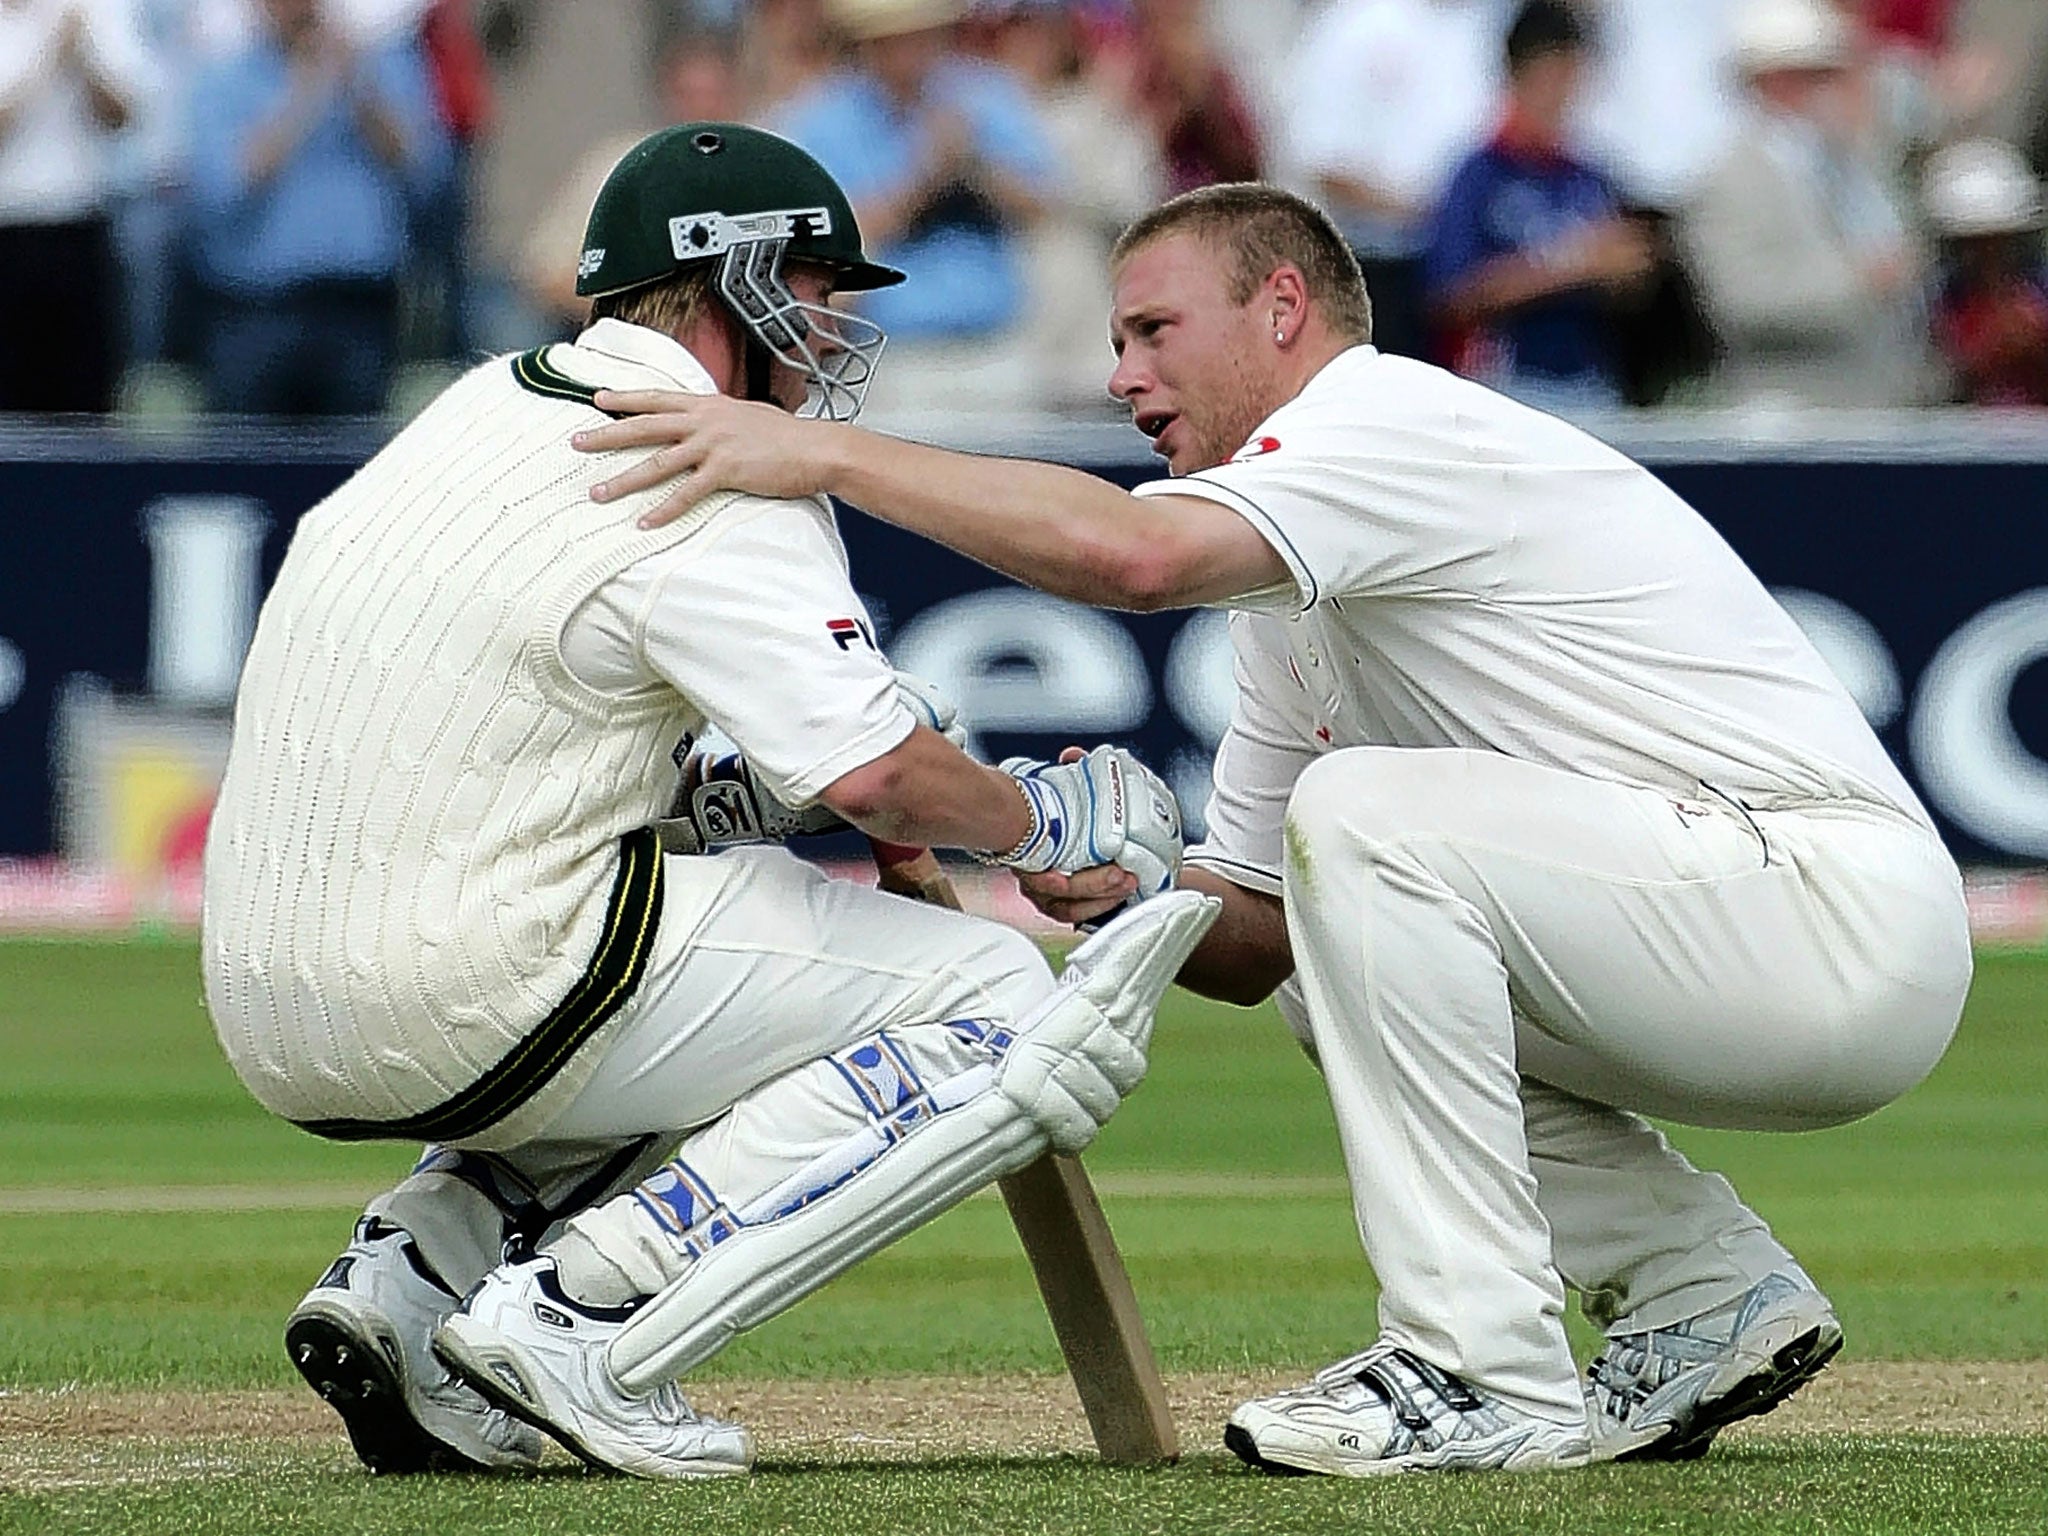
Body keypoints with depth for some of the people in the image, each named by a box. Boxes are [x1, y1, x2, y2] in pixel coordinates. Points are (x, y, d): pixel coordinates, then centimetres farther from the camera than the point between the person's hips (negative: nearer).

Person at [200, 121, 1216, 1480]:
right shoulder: (714, 497, -11)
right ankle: (582, 1309, -12)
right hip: (467, 1009, -9)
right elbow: (881, 775, -19)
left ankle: (420, 1262, 11)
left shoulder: (491, 404, 16)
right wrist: (1046, 819, 0)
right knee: (995, 1008, -2)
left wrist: (752, 795, 15)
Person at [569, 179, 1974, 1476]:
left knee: (1365, 815, -22)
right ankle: (1710, 1293, 13)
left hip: (1858, 923, -10)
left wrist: (822, 452, -28)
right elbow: (1254, 937, 19)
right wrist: (1123, 891, -3)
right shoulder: (1297, 599, 21)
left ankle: (1488, 1379, -21)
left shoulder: (1398, 418, -10)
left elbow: (1133, 553, -30)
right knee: (1330, 976, 21)